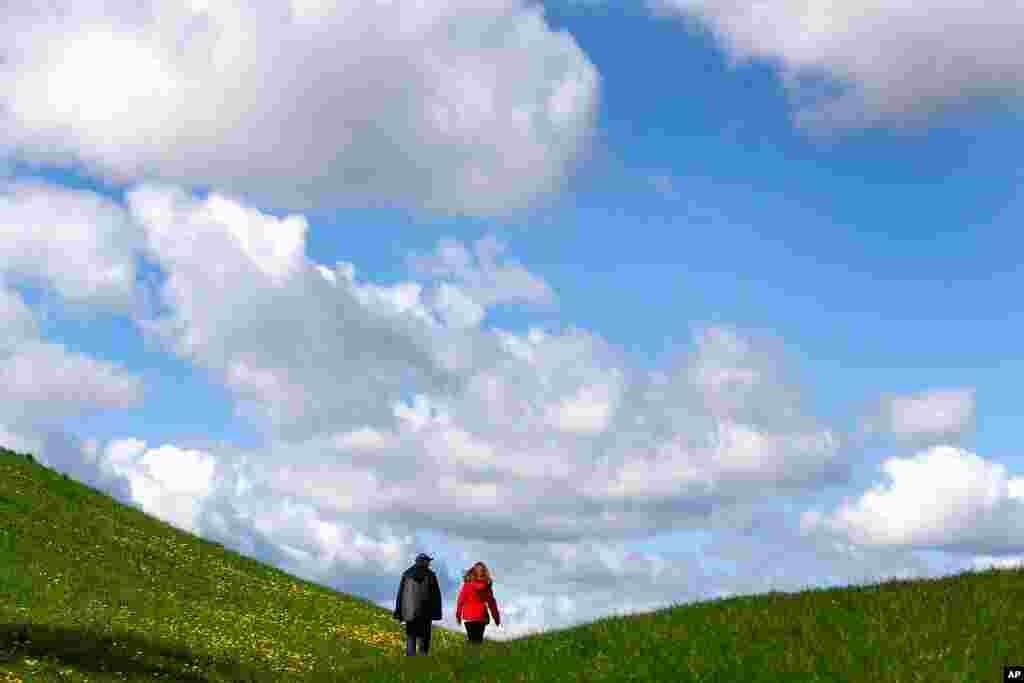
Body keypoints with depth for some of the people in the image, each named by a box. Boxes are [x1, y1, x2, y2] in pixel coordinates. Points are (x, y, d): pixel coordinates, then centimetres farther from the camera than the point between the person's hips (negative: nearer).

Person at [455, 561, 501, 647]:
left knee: (472, 638, -3)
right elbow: (492, 602, 4)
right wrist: (496, 617, 10)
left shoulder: (467, 584, -5)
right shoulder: (487, 586, 0)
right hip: (482, 617, 2)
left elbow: (461, 600, -2)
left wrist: (458, 615, 6)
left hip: (469, 617, -2)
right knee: (479, 639, 10)